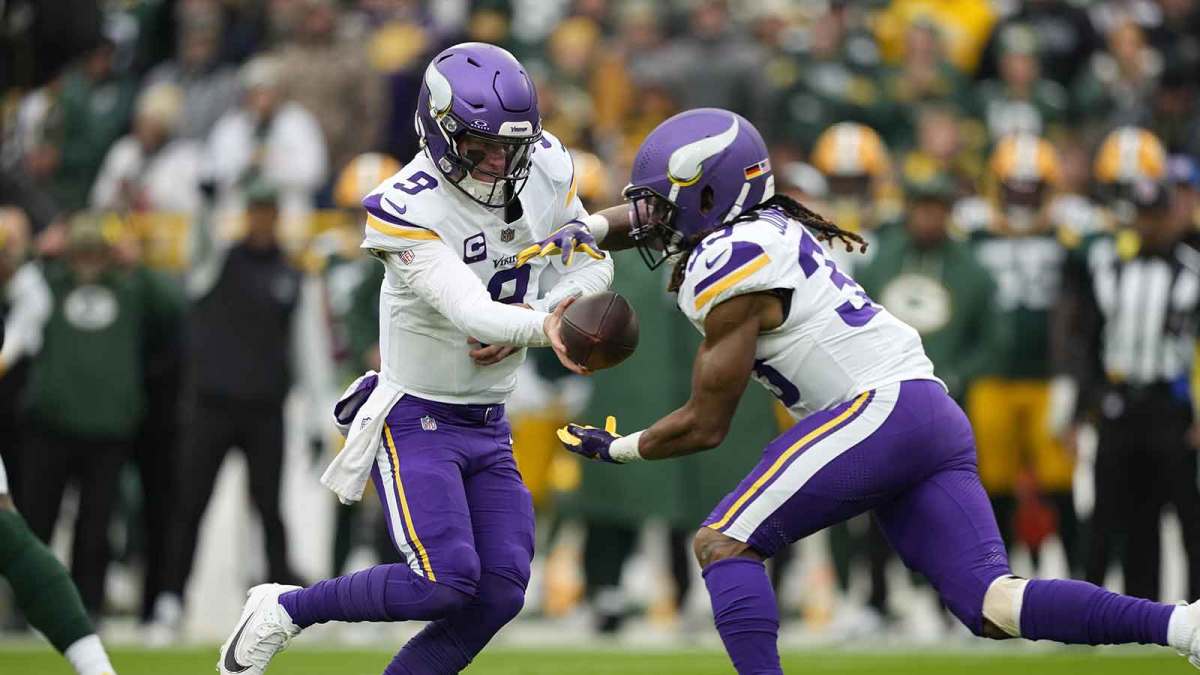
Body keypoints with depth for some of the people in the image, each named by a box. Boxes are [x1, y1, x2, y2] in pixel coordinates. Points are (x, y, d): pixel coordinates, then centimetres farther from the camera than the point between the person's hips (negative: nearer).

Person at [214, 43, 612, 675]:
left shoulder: (544, 170, -4)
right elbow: (467, 312, -35)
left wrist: (516, 331, -12)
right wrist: (542, 325, -54)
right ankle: (282, 611, 3)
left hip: (487, 426, 6)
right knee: (444, 581, -19)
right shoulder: (408, 209, -23)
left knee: (500, 592, -7)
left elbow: (593, 268, 5)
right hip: (414, 421, -6)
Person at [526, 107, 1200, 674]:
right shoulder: (763, 225, 18)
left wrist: (619, 449, 14)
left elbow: (705, 425, -1)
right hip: (939, 417, 9)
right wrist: (587, 230, 19)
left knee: (724, 545, -4)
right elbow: (653, 217, 38)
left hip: (879, 410, -9)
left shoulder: (729, 272, -6)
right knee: (994, 606, -3)